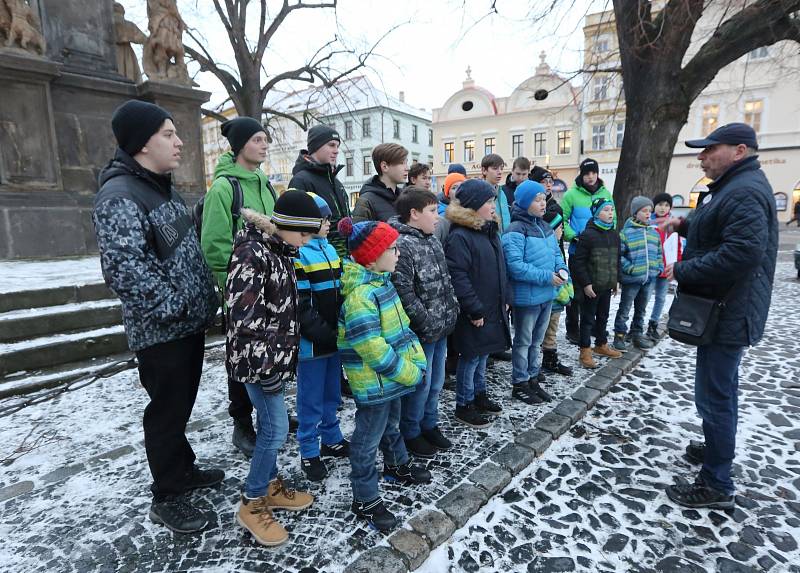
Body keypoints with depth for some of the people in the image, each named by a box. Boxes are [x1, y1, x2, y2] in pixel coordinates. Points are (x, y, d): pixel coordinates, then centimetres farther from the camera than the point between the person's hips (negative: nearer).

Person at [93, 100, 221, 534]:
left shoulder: (161, 186, 11)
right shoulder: (119, 197, -21)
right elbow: (124, 271, -28)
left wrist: (204, 298, 15)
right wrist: (175, 308, -21)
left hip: (190, 323, 9)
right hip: (161, 332, -9)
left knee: (182, 405, 22)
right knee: (167, 412, 6)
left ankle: (183, 469, 40)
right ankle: (166, 497, 24)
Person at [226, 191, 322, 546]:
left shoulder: (279, 248, 9)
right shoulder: (252, 253, -20)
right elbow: (243, 316, -24)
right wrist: (265, 365, -21)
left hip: (275, 354, 9)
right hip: (258, 358, -9)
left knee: (270, 424, 18)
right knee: (277, 427, -2)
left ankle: (270, 486, 35)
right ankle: (251, 504, 16)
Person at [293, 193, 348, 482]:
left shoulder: (329, 248, 10)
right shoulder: (297, 254, -15)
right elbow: (301, 305, -19)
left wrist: (342, 328, 7)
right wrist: (324, 333, -19)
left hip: (334, 338, 7)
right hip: (311, 342, -7)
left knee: (332, 393, 20)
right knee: (311, 398, 6)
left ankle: (331, 439, 37)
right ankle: (309, 453, 22)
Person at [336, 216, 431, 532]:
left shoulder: (382, 281, 3)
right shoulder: (360, 295, -28)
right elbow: (373, 349, -30)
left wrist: (416, 358, 5)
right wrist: (410, 373, -20)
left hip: (391, 376, 10)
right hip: (373, 382, -9)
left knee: (390, 423, 29)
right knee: (368, 438, 8)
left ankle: (397, 465, 52)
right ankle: (365, 500, 26)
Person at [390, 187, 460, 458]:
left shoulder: (432, 240, 10)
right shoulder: (402, 245, -20)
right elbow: (403, 291, -25)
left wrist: (452, 309, 11)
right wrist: (427, 322, -21)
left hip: (441, 326, 9)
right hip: (422, 331, -8)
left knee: (436, 382, 20)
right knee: (420, 384, 6)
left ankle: (429, 425, 39)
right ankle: (410, 434, 27)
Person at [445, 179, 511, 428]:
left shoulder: (490, 230, 10)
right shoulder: (459, 237, -19)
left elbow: (500, 268, 18)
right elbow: (458, 277, -23)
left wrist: (505, 299, 13)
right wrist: (475, 310, -20)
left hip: (493, 309, 8)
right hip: (474, 314, -8)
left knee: (482, 355, 20)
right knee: (470, 358, 5)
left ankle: (479, 396, 37)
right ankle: (464, 406, 21)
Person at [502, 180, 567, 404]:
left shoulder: (545, 227, 9)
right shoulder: (516, 231, -18)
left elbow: (556, 253, 15)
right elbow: (515, 266, -25)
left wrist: (562, 270, -6)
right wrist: (547, 277, -23)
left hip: (546, 294, 8)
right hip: (527, 297, -8)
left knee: (536, 340, 19)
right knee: (523, 341, 6)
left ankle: (533, 379, 34)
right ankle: (519, 384, 20)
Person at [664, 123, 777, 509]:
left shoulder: (745, 192, -20)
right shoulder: (733, 187, 15)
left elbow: (744, 252, -31)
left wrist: (682, 271, -22)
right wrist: (686, 226, 9)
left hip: (728, 314, -11)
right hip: (723, 311, 11)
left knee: (714, 395, -3)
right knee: (721, 390, 23)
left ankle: (717, 486, 8)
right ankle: (718, 449, 41)